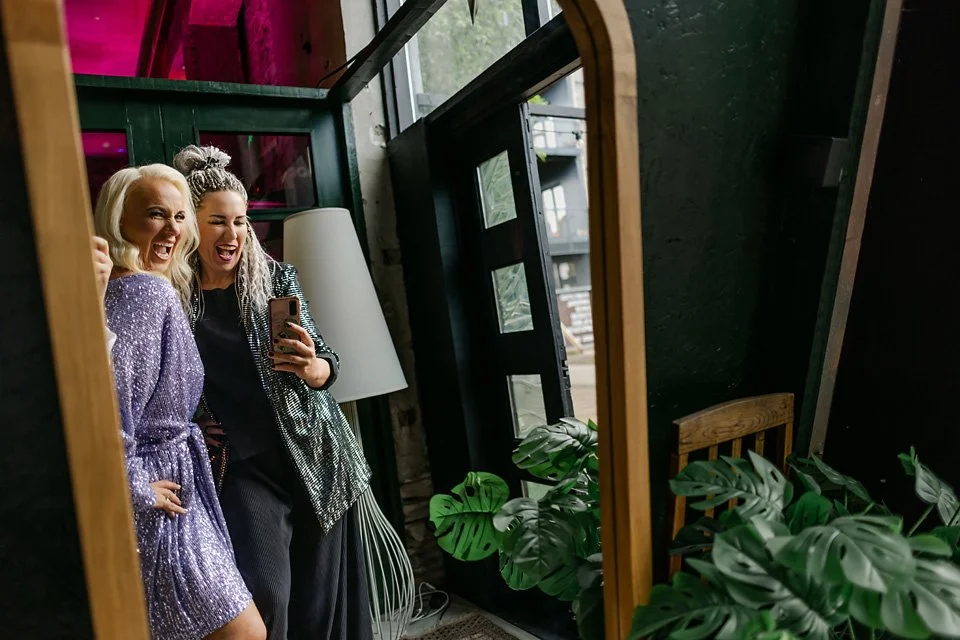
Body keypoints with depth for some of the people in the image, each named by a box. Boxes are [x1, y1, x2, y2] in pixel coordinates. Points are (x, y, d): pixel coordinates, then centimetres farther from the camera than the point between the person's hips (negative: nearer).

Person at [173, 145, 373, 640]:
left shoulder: (276, 277, -2)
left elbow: (326, 367, -1)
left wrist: (308, 367, -22)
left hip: (313, 453, 1)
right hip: (245, 465, -1)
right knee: (265, 597, -11)